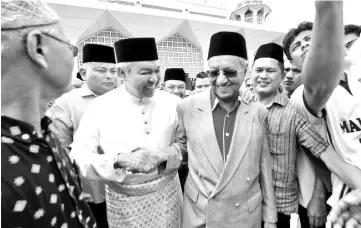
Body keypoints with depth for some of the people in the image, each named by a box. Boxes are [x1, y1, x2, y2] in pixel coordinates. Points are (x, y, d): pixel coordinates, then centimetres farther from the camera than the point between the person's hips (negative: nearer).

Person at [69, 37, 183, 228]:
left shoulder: (173, 103, -9)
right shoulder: (99, 106, -12)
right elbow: (78, 158, -13)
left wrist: (163, 155, -24)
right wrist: (119, 159, -29)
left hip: (167, 194, 2)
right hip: (122, 200, -1)